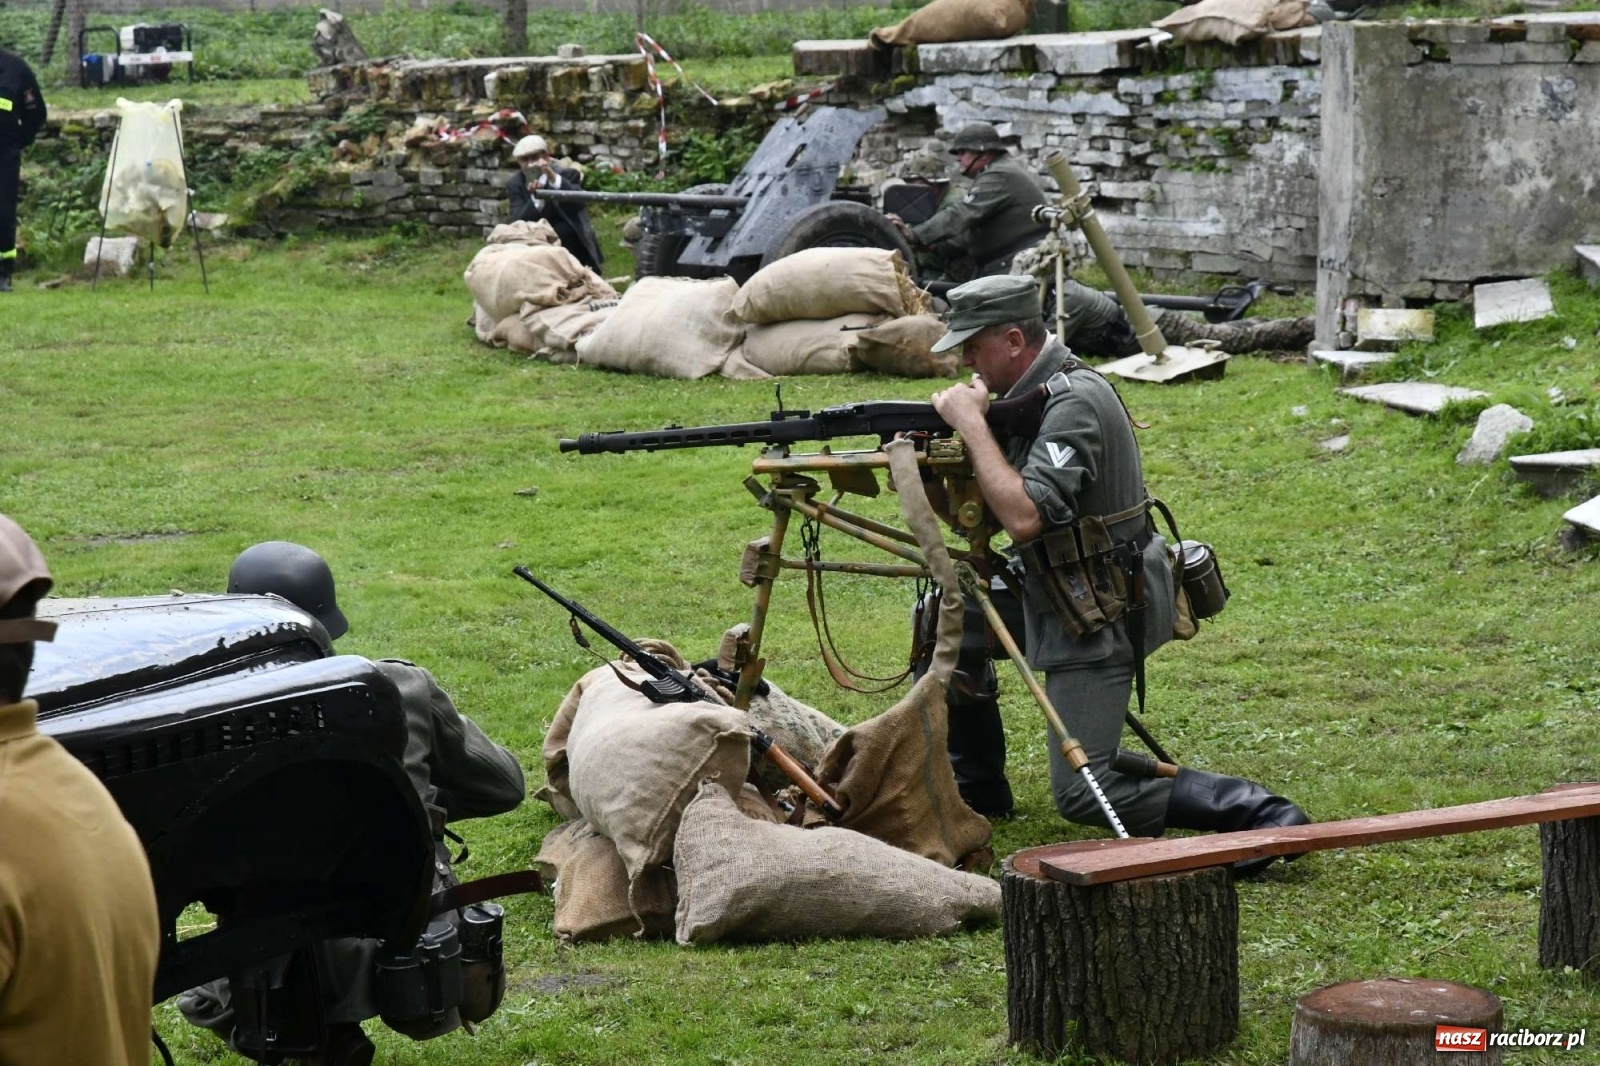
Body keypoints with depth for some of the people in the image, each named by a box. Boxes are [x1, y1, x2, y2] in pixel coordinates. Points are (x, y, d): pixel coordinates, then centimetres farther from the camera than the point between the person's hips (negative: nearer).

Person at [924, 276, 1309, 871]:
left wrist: (971, 424, -23)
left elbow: (1023, 518, -32)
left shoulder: (1073, 402, -22)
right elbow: (983, 505, 12)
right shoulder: (1031, 393, 8)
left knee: (1084, 794, -13)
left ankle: (1257, 813, -15)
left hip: (1099, 618, -10)